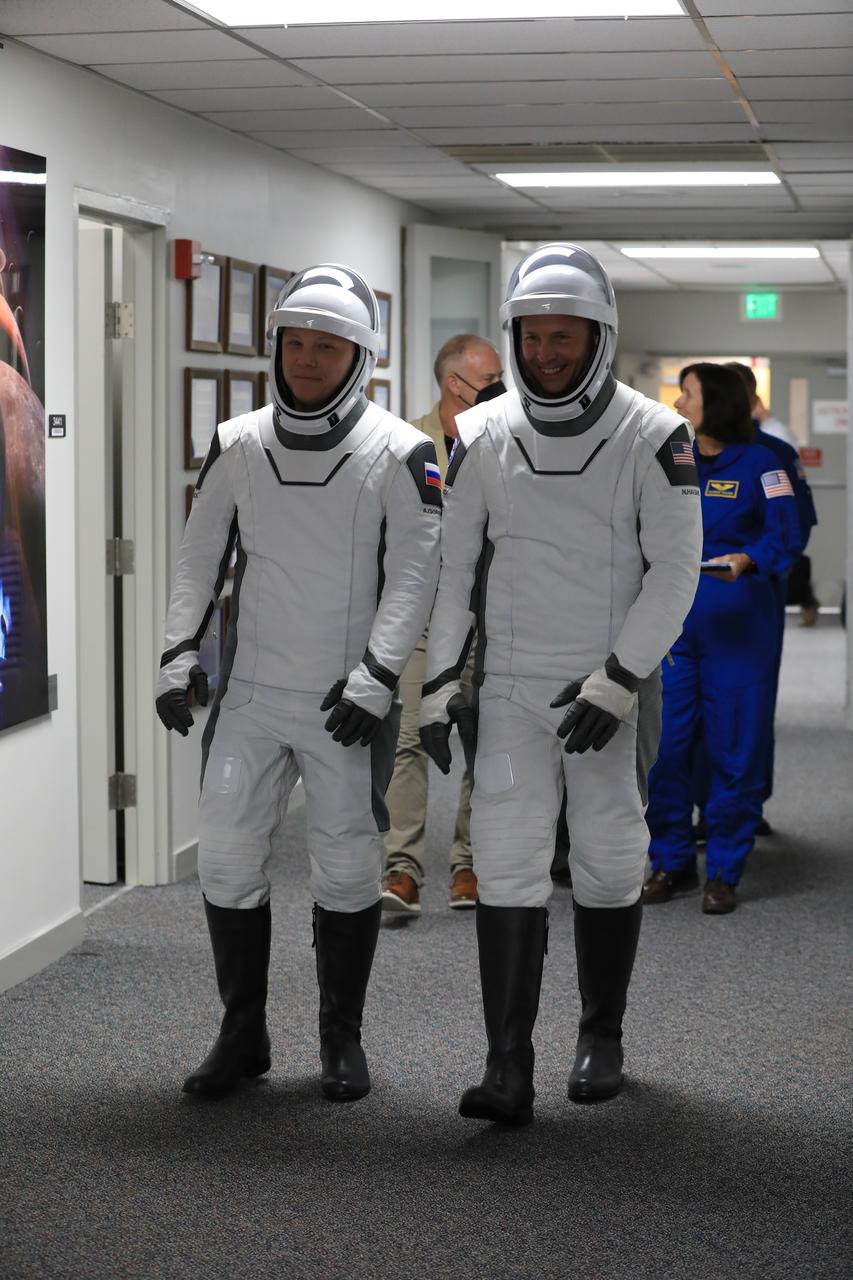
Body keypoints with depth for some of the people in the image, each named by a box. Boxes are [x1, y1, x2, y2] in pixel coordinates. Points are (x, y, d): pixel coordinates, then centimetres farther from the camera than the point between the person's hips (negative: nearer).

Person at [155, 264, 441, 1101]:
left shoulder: (398, 454, -5)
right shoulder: (236, 447, 6)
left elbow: (412, 576, -9)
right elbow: (199, 557, 12)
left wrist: (375, 676, -17)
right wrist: (178, 655, 4)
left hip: (345, 703, -3)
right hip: (249, 694, 3)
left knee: (347, 868, 4)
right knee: (225, 858, 1)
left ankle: (341, 1040, 20)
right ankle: (242, 1034, 17)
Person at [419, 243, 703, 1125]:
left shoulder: (653, 438, -7)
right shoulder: (482, 437, 2)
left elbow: (675, 571, -8)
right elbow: (454, 567, 7)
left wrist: (619, 680, -15)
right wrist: (439, 682, 2)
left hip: (612, 688, -2)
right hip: (509, 686, 2)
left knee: (609, 860, 8)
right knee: (506, 862, -5)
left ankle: (601, 1037, 26)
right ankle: (508, 1067, -4)